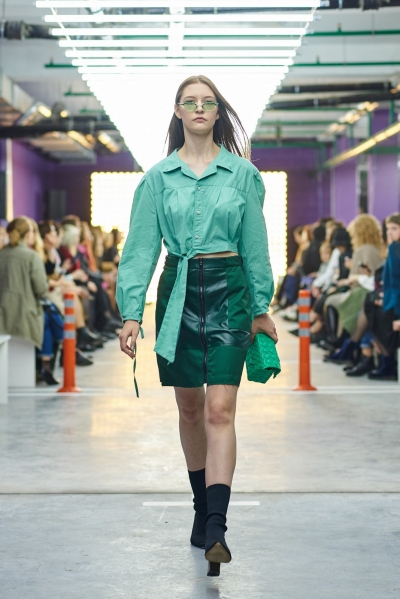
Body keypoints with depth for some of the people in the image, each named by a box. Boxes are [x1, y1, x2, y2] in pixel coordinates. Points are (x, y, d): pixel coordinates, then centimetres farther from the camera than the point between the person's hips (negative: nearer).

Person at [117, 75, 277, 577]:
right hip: (179, 291, 2)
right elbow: (141, 247, 1)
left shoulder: (242, 172, 3)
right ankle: (202, 507, 27)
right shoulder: (159, 177, 4)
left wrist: (261, 308, 8)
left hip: (229, 290, -2)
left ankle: (216, 530, -17)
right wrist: (131, 312, -7)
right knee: (189, 408, 11)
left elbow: (255, 245, 8)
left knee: (220, 409, -11)